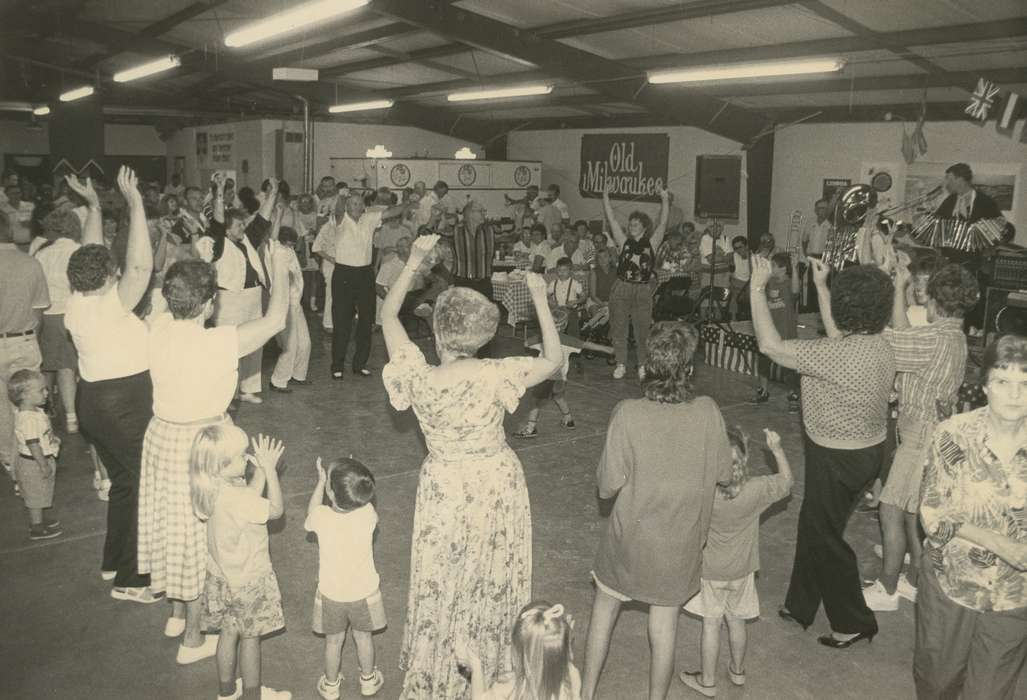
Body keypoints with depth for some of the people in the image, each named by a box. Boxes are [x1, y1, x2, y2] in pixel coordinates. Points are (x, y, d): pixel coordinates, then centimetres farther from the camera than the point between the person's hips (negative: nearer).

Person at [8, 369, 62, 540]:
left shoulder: (35, 411, 4)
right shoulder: (28, 419, -28)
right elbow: (33, 444, -27)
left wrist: (52, 438, 11)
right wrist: (43, 465, -24)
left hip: (40, 461, 10)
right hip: (33, 463, -10)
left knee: (39, 496, 23)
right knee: (35, 496, 3)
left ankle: (37, 520, 38)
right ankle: (37, 529, 14)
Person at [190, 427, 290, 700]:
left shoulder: (212, 488, -7)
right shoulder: (238, 499, -33)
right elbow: (276, 510, -21)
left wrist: (261, 469, -5)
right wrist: (270, 468, -17)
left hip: (222, 577, 8)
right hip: (248, 582, -7)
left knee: (229, 631, 24)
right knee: (250, 637, 12)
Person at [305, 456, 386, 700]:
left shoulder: (321, 517, -28)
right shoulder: (368, 514, -26)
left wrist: (321, 480, 2)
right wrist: (353, 477, 0)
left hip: (331, 594, 0)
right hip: (364, 591, 1)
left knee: (333, 641, 22)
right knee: (363, 637, 24)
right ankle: (368, 680, 43)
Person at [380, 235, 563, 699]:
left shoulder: (418, 378, -20)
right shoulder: (496, 376, -23)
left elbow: (388, 315, -8)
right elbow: (554, 360, -8)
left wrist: (415, 260, -8)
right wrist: (540, 301, -6)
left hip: (446, 489, 0)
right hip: (498, 485, 0)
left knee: (442, 584, 18)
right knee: (492, 579, 20)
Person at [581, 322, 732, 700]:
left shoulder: (628, 413, -23)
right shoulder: (708, 412, -16)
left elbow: (607, 486, -17)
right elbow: (724, 474, -3)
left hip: (630, 538, -1)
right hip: (680, 543, 1)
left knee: (605, 608, 21)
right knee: (665, 625, 18)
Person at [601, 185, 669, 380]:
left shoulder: (651, 243, 5)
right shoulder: (624, 242, 7)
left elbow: (662, 223, -1)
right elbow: (611, 219, 4)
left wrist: (665, 201, -7)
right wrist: (605, 196, 0)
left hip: (643, 291, -1)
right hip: (621, 289, 1)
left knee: (642, 331, 2)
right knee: (619, 329, 4)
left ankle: (643, 365, 16)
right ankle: (621, 364, 15)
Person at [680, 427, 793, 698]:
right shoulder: (757, 490, -21)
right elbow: (786, 481, -2)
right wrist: (777, 449, 2)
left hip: (710, 571, -2)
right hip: (741, 571, 2)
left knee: (711, 625, 12)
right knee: (736, 621, 22)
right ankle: (738, 670, 42)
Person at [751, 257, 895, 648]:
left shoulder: (839, 355, -30)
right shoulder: (880, 346, -3)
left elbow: (769, 345, -27)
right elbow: (838, 338, 18)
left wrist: (757, 288, -19)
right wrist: (820, 285, 21)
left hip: (837, 460, -9)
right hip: (869, 450, 9)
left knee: (824, 537, 11)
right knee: (813, 526, 22)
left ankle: (854, 623, 27)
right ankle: (801, 605, 38)